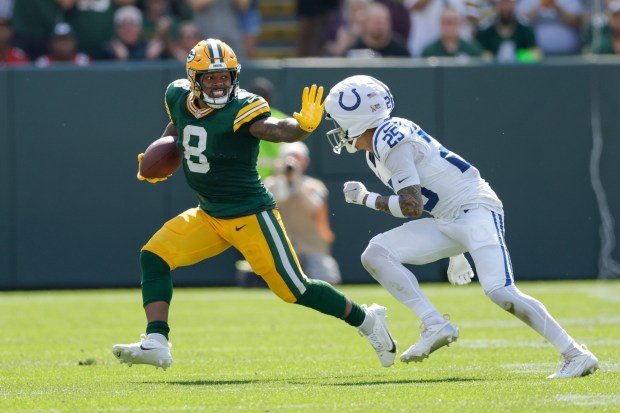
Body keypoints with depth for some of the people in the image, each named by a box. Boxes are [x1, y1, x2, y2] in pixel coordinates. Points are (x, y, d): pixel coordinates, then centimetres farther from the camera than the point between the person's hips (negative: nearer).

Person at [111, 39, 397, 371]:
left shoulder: (242, 109, -21)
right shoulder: (179, 97, -2)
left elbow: (276, 129, -40)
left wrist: (304, 125, -60)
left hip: (250, 215, -7)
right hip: (208, 216, 7)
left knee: (294, 288, -4)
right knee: (154, 256, -7)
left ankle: (367, 321, 16)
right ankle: (155, 343, -9)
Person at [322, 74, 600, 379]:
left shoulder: (391, 141, -16)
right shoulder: (375, 150, 14)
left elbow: (412, 207, -20)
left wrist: (366, 199, -6)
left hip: (475, 209, -10)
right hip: (446, 223, 10)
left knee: (500, 292, -23)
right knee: (375, 255, -4)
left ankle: (576, 355, -17)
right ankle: (435, 326, -9)